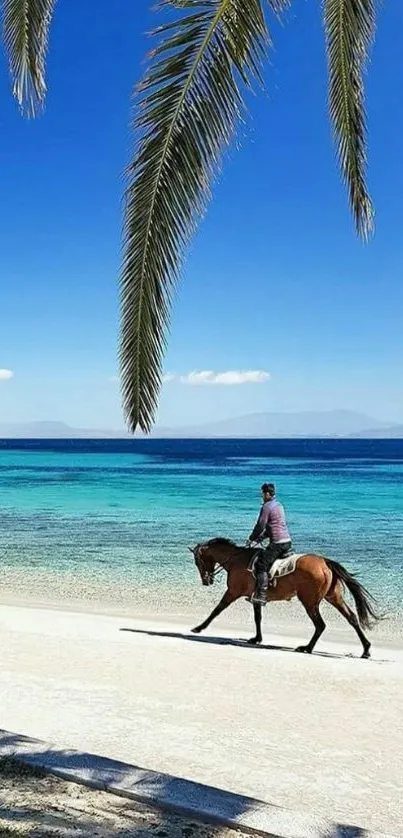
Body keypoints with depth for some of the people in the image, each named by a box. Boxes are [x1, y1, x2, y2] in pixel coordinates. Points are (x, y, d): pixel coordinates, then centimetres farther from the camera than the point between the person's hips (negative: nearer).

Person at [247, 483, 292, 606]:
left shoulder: (267, 506, -10)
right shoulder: (279, 505, 19)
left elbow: (260, 526, -9)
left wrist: (251, 539, 7)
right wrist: (260, 538, 24)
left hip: (277, 543, -10)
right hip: (287, 541, 10)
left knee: (261, 565, -9)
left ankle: (261, 596, -16)